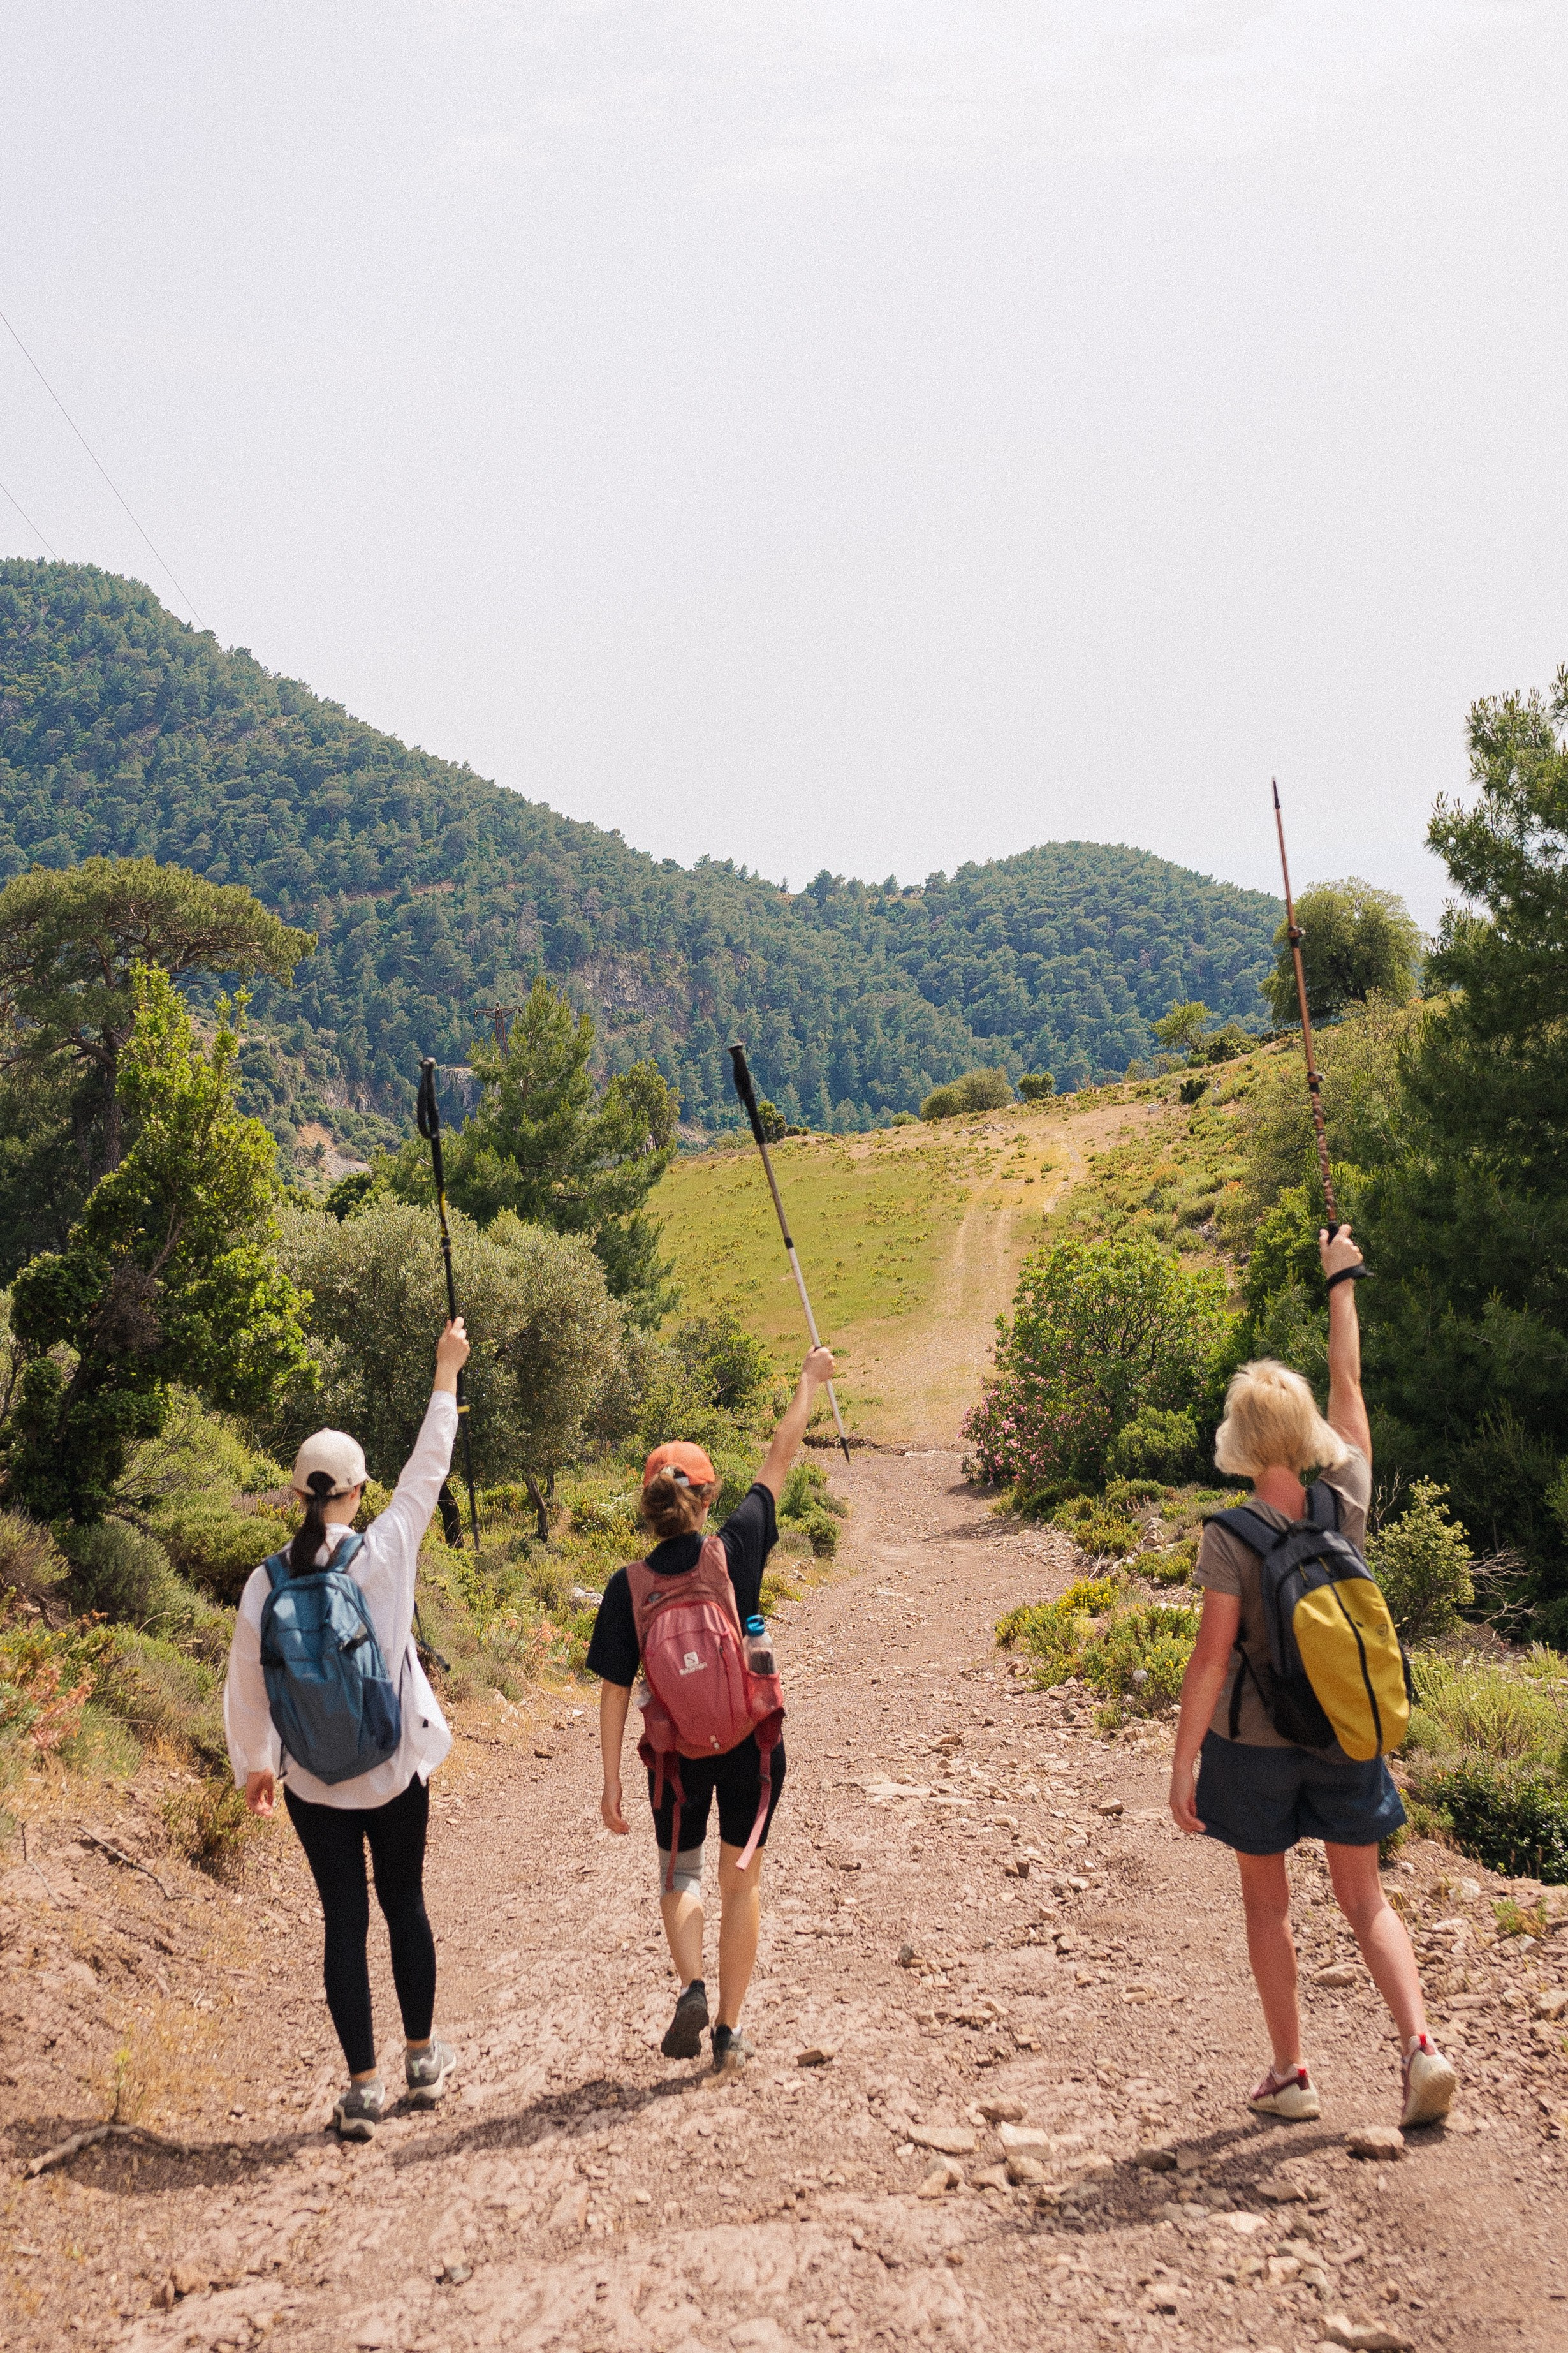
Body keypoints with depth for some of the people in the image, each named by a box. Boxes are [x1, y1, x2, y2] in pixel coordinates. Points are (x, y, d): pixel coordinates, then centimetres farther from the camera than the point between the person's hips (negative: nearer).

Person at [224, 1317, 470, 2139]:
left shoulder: (266, 1584, -9)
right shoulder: (386, 1552, -12)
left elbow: (245, 1684, 0)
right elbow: (427, 1471, 1)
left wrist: (253, 1764, 16)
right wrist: (446, 1376, 12)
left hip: (313, 1778, 0)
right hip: (396, 1767, 0)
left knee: (344, 1920, 8)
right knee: (405, 1904, 17)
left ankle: (363, 2086, 11)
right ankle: (422, 2060, 30)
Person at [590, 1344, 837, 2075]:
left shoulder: (628, 1587, -12)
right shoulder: (737, 1548, -12)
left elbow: (615, 1691, -10)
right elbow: (780, 1459, 0)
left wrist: (610, 1782, -3)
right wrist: (809, 1382, 12)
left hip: (677, 1748, 0)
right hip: (750, 1740, 0)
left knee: (679, 1871, 22)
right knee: (741, 1877, 15)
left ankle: (691, 1986, -2)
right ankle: (730, 2031, 18)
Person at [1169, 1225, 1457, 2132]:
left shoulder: (1233, 1538, -18)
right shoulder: (1347, 1499, -9)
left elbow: (1212, 1659, -18)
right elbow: (1349, 1383, 4)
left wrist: (1183, 1763, -9)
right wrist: (1341, 1281, 16)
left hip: (1255, 1742, -3)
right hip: (1345, 1735, 3)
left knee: (1268, 1903, 14)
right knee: (1366, 1898, 15)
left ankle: (1291, 2074, 19)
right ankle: (1420, 2042, -3)